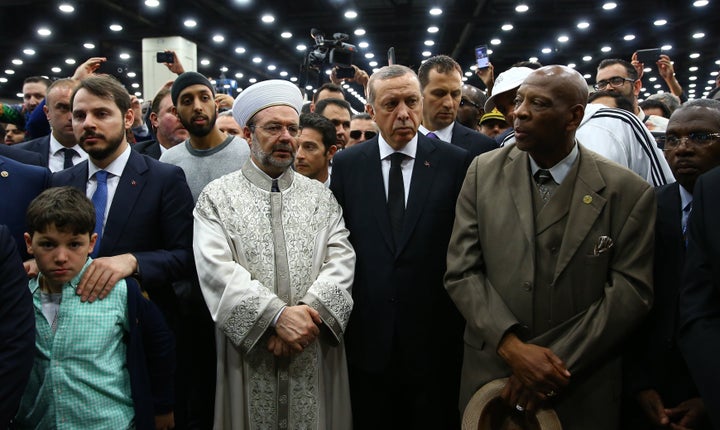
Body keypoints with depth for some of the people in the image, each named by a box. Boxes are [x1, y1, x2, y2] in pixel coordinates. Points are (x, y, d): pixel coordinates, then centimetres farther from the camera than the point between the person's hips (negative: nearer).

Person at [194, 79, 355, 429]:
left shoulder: (321, 196, 8)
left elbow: (341, 259, -3)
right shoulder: (216, 197, 1)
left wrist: (308, 313, -18)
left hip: (316, 355, 2)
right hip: (248, 354, -2)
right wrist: (277, 316, -20)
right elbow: (217, 271, -11)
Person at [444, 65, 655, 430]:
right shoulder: (483, 172, -3)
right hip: (491, 371, 2)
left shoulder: (628, 192, -7)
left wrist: (559, 363, -14)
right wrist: (511, 346, -17)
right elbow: (461, 271, -6)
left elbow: (629, 291, -8)